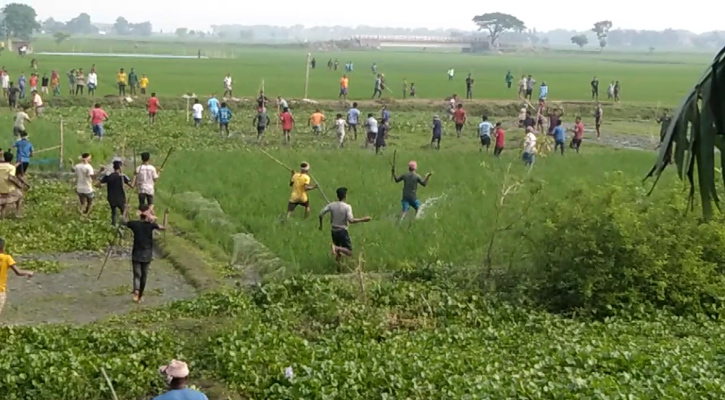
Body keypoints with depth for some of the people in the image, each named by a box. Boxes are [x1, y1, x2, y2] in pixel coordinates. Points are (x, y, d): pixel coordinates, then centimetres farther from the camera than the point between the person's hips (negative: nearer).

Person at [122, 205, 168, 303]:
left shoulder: (134, 224, -3)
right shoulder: (151, 225, -8)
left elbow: (123, 221, 11)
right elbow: (163, 227, -4)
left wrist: (125, 211, 22)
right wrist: (166, 215, -1)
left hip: (136, 254, 0)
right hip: (147, 255, 0)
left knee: (137, 275, 1)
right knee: (144, 275, 13)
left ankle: (136, 291, -27)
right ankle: (140, 296, 21)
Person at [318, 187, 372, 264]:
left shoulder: (331, 205, -1)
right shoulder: (347, 207, -13)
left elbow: (321, 214, -3)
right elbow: (351, 220, -24)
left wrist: (321, 224, 13)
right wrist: (363, 219, -17)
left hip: (333, 231, 5)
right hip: (342, 231, -5)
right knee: (349, 252, -2)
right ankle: (338, 249, -26)